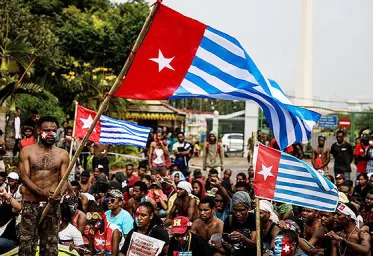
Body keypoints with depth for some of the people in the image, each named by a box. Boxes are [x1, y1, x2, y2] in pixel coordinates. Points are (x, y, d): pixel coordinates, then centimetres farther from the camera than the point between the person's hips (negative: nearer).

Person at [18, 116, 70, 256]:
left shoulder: (63, 154, 8)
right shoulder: (27, 152, 4)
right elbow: (24, 177, -5)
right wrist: (42, 192, -21)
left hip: (52, 205, 1)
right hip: (30, 204, -1)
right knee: (26, 245, -4)